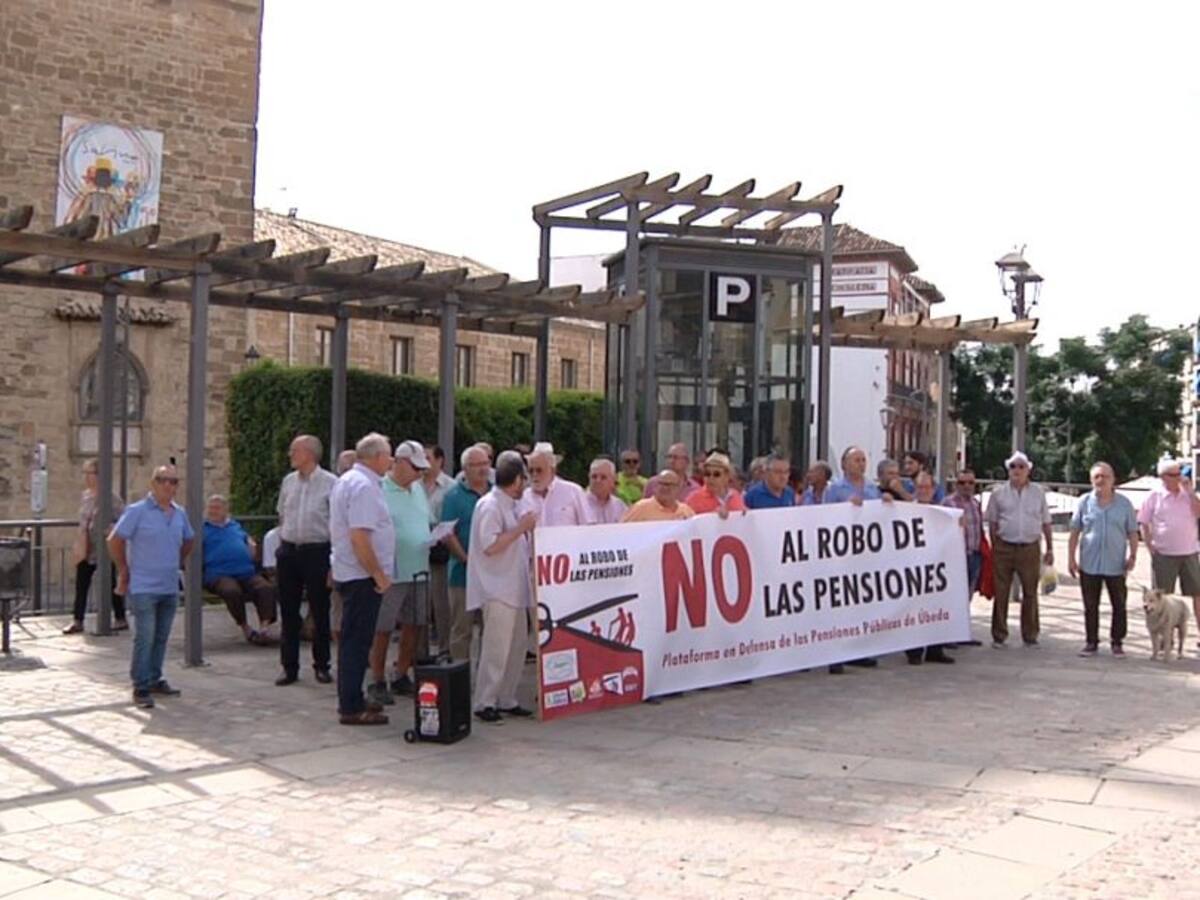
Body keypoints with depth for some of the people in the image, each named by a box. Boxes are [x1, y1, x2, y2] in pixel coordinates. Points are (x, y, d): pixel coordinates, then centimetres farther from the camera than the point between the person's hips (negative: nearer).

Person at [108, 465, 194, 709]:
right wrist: (123, 571, -4)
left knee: (161, 637, 12)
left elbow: (189, 540, 25)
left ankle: (155, 679, 24)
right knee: (145, 637, -6)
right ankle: (141, 688, 0)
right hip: (143, 587, -6)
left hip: (170, 587, 6)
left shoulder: (180, 514, 8)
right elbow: (115, 540, -7)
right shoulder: (137, 511, -9)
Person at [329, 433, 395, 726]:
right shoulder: (364, 486, -18)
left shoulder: (347, 481, 15)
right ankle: (351, 708, 0)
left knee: (353, 640, 16)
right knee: (357, 640, -5)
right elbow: (359, 537, -25)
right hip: (363, 575, -10)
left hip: (346, 572, 10)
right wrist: (380, 575, -19)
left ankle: (352, 700, 24)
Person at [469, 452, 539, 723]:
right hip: (497, 590, -10)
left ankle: (506, 699, 19)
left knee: (517, 645, 11)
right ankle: (484, 703, -2)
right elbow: (490, 546, -21)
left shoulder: (511, 506, 16)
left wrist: (526, 528, 14)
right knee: (496, 648, -9)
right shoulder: (490, 505, -13)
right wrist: (521, 528, -17)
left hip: (514, 588, 10)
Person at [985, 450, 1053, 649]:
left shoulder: (1038, 493, 8)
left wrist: (1050, 549, 8)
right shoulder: (998, 493, 4)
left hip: (1030, 548, 1)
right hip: (1004, 548, -1)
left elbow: (1046, 523, 11)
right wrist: (994, 548, 1)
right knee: (1001, 593, 2)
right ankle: (999, 635, 10)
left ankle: (1030, 635, 15)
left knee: (1030, 593, 5)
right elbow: (992, 523, 7)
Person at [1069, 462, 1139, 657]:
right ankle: (1091, 642, 16)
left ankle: (1117, 642, 17)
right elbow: (1075, 532, 5)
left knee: (1119, 606, 5)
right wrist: (1071, 558, 1)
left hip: (1116, 565, 0)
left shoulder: (1124, 504, 3)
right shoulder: (1084, 502, 3)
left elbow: (1132, 533, 6)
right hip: (1089, 565, 0)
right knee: (1090, 607, 6)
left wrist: (1132, 555, -4)